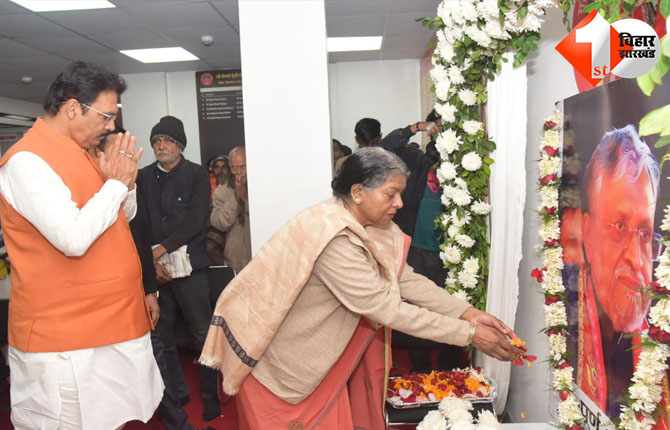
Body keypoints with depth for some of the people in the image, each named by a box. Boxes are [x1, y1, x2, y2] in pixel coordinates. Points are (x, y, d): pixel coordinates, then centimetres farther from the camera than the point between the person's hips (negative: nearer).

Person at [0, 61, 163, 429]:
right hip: (66, 341, -8)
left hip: (110, 323, 8)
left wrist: (124, 180, -1)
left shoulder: (80, 153, 12)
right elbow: (73, 238, -27)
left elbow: (123, 216, 19)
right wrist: (115, 183, -14)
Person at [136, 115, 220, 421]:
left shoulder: (197, 175, 1)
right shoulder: (143, 177, 10)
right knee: (161, 336, 9)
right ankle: (176, 393, 26)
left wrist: (160, 249, -14)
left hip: (189, 266, -3)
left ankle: (211, 395, 15)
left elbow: (196, 221, -9)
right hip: (153, 269, 3)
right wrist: (151, 262, -8)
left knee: (201, 335, 1)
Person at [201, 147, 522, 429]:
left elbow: (406, 280, -5)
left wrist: (467, 312, -13)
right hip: (272, 356, -8)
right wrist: (470, 334, -25)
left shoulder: (367, 226, -4)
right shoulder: (334, 239, -33)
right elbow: (387, 308, -31)